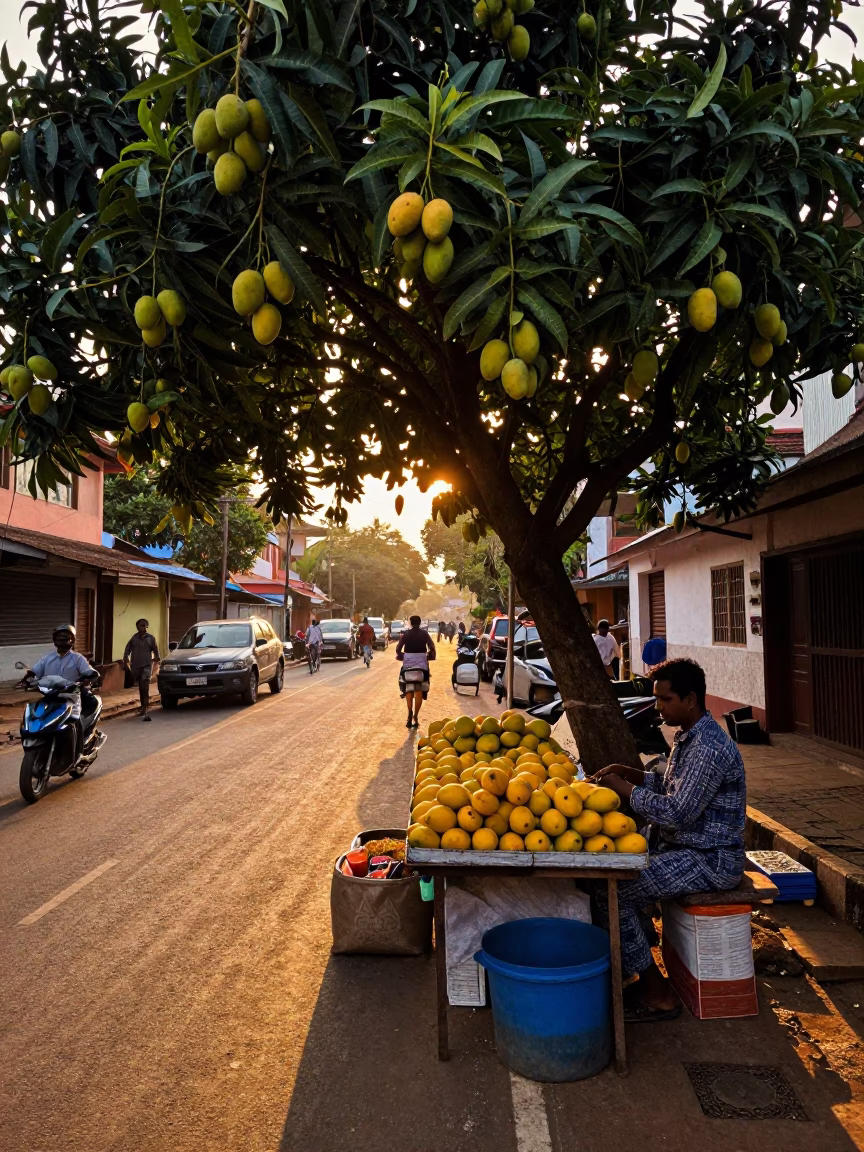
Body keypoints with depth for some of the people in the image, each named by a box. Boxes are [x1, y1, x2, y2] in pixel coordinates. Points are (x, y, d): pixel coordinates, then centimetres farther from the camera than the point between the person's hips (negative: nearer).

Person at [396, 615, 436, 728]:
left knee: (409, 690, 9)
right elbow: (432, 648, -6)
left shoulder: (405, 634, 2)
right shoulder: (424, 634, 3)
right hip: (421, 663, 0)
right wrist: (429, 656, 11)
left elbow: (398, 649, -6)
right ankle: (415, 717, 3)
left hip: (408, 664, 0)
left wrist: (401, 656, 12)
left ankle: (410, 715, -8)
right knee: (419, 691, 8)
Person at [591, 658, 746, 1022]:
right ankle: (640, 972, 17)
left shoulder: (709, 747, -24)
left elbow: (677, 812, -27)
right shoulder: (688, 736, 9)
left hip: (711, 859, -11)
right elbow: (675, 788, 20)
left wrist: (625, 789, -17)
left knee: (612, 893, -16)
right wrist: (631, 774, 5)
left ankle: (657, 994, -2)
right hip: (687, 848, 11)